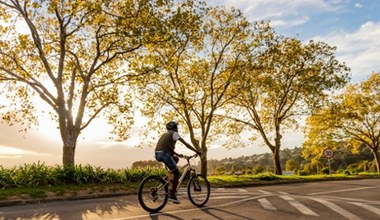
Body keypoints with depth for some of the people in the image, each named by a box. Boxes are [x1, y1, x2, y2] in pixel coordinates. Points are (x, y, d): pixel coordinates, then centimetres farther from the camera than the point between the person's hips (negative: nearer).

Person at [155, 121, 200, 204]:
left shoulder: (166, 134, 29)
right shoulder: (174, 133, 6)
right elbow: (185, 144, 1)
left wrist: (178, 154, 40)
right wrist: (196, 151, 7)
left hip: (158, 154, 8)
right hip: (164, 154, -8)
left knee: (176, 159, 29)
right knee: (176, 174, 1)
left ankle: (169, 175, 16)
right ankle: (172, 194, -1)